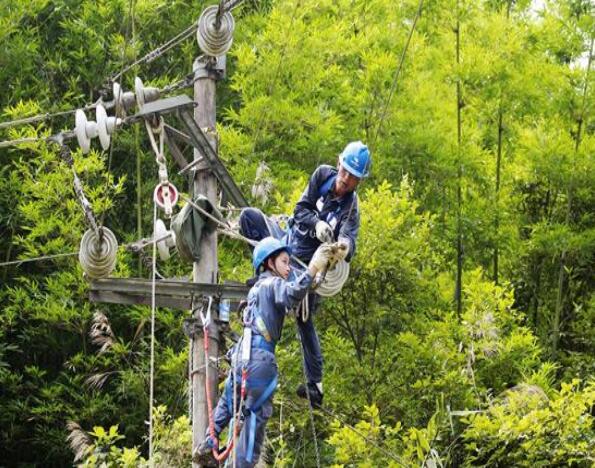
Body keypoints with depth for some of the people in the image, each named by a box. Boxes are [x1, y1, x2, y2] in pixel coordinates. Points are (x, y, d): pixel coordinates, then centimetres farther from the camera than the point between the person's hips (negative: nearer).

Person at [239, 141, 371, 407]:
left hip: (306, 263, -5)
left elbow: (349, 237, -41)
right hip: (287, 241, 5)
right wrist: (316, 224, -36)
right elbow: (301, 209, -13)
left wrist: (346, 247, -67)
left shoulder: (350, 209, -24)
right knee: (249, 216, -5)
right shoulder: (323, 175, -12)